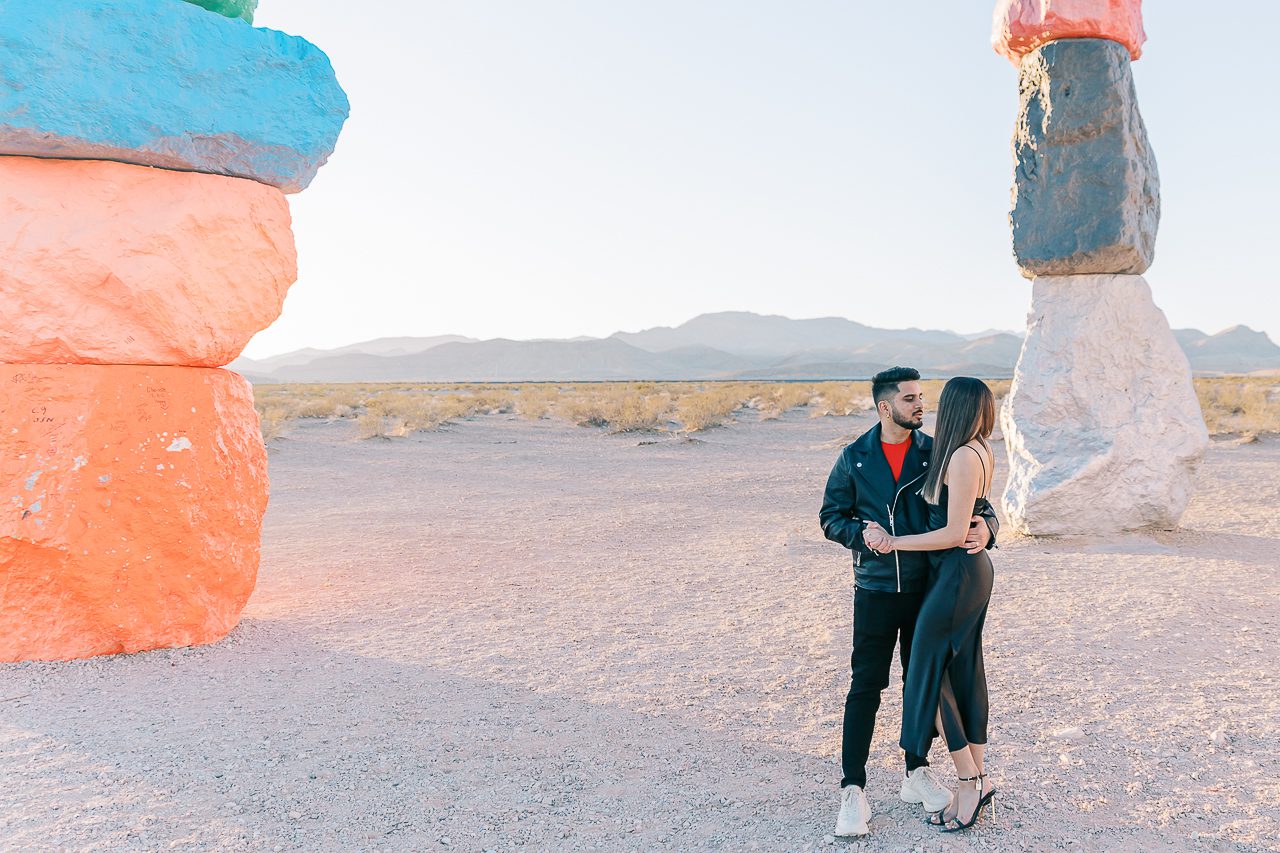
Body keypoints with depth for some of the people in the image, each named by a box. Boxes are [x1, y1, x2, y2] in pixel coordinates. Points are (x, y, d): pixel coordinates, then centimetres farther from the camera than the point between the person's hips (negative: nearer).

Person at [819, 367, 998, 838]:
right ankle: (852, 789, 8)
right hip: (876, 590, -2)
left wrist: (985, 526, -21)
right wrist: (862, 533, -18)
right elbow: (831, 517, 3)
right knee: (865, 687, 0)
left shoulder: (936, 453, 0)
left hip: (926, 588, 2)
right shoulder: (854, 458, -2)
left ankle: (917, 773, 30)